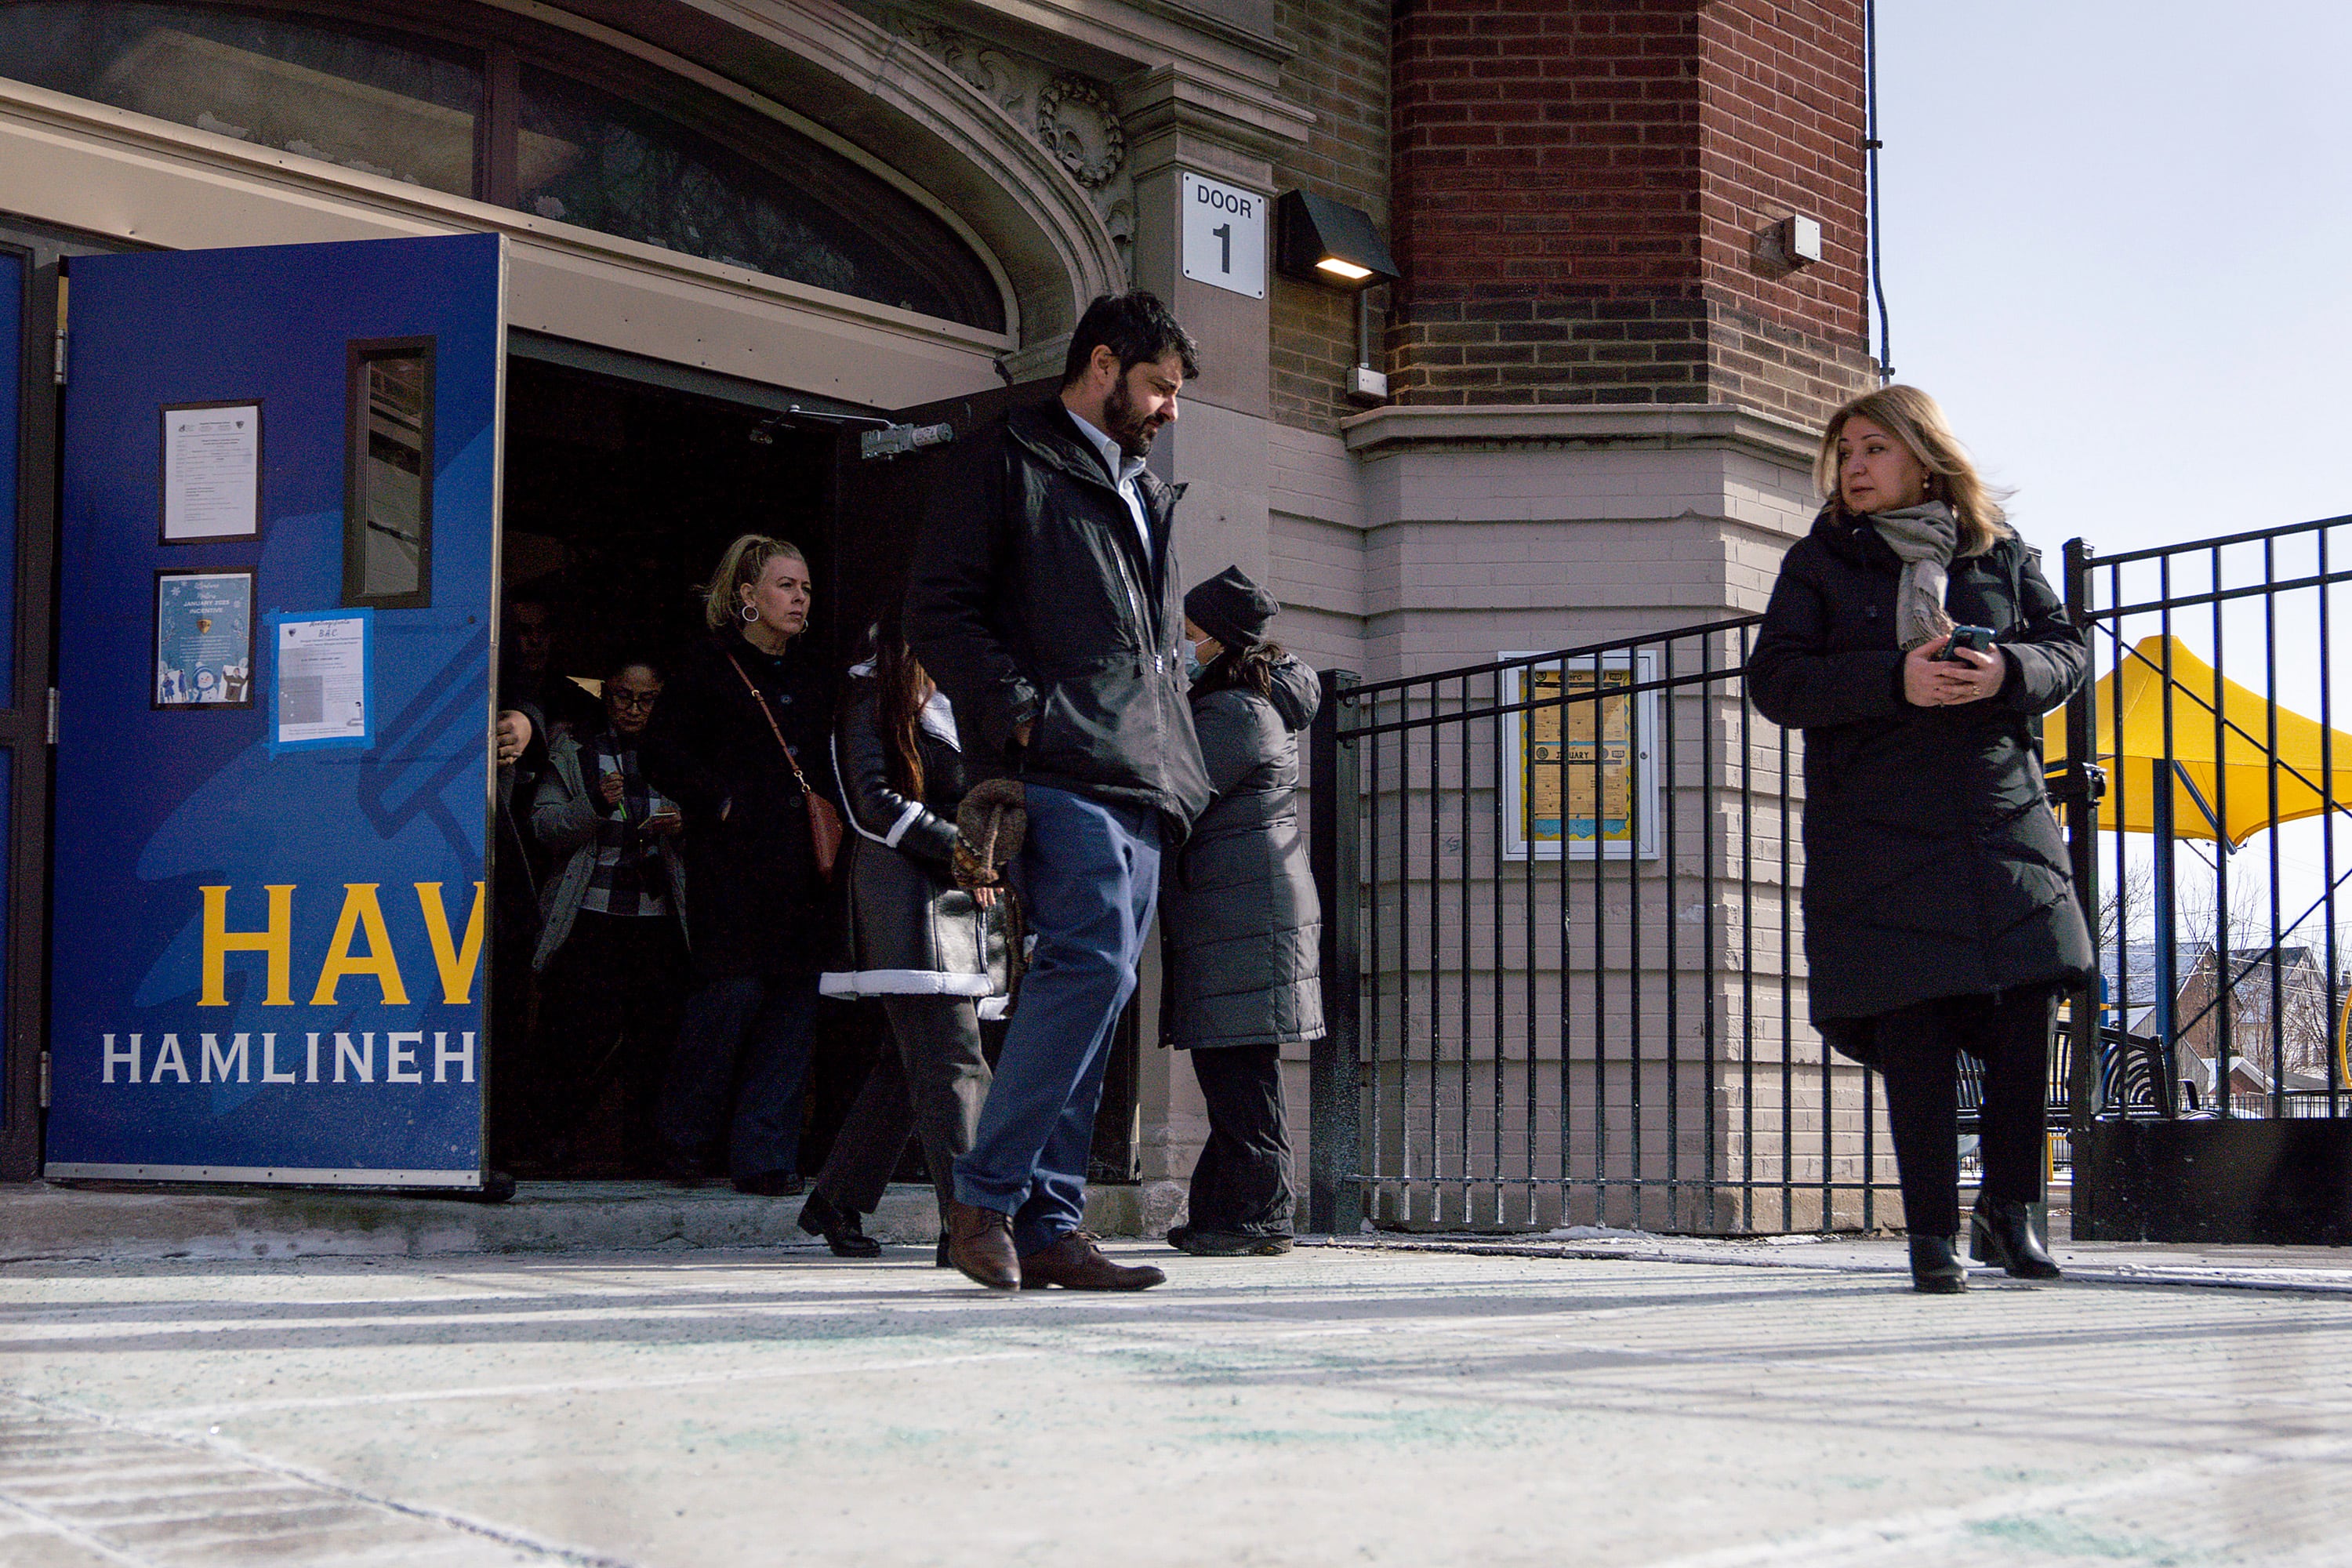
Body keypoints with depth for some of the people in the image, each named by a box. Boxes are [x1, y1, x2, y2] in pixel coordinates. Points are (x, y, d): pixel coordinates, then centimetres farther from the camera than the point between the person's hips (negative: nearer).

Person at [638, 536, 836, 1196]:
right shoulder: (707, 666, 4)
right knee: (734, 989, -12)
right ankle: (685, 1140, 8)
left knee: (795, 998, -2)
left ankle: (764, 1155, 3)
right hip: (733, 863, -5)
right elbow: (660, 754, -2)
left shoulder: (812, 678, 21)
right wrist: (722, 802, -11)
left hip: (800, 869, 5)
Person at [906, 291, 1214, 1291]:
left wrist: (1177, 767, 17)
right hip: (1060, 769, -8)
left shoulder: (1145, 495, 29)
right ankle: (987, 1193, -12)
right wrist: (1023, 714, -16)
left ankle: (1046, 1227, 6)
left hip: (1139, 783, 8)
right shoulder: (1008, 465, 4)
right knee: (1093, 961, -20)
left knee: (1092, 985, 4)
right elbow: (938, 612, -6)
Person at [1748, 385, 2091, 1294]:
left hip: (2002, 816, 2)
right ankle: (1933, 1232, 4)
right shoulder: (1819, 564, 5)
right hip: (1878, 834, -2)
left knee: (2028, 1000, -3)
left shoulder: (1999, 552, 12)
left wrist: (2008, 672, -14)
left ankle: (2009, 1209, 15)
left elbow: (2067, 651, 9)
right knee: (1914, 1022, -5)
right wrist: (1894, 680, -18)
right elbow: (1774, 681, -5)